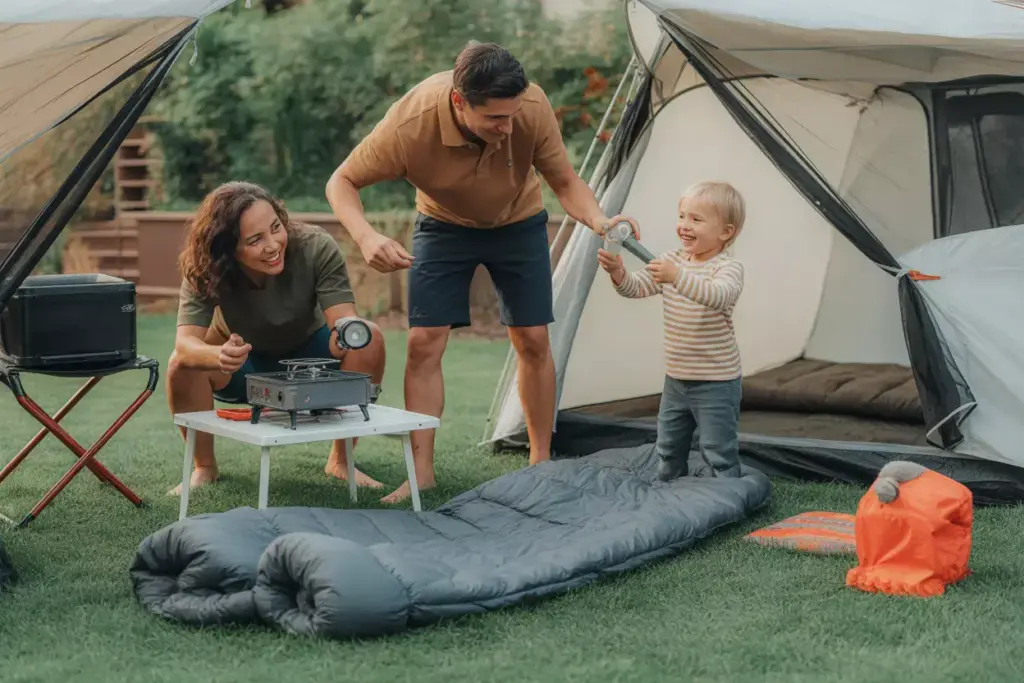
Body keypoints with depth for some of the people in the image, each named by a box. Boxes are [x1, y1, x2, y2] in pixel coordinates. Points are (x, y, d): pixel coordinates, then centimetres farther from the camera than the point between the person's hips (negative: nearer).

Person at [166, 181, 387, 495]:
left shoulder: (316, 248, -30)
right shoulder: (205, 272, -29)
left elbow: (346, 322, -34)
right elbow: (185, 342, -40)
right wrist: (220, 356, -63)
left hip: (307, 353, 1)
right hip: (244, 364, 0)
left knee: (370, 338, -29)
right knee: (182, 364, -32)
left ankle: (342, 460, -11)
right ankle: (204, 467, -4)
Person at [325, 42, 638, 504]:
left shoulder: (533, 107, -33)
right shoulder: (410, 123, -38)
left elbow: (565, 183, -18)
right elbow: (342, 183, -24)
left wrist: (598, 220, -39)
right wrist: (365, 237, -44)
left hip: (518, 223, 1)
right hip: (444, 226, -1)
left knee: (533, 341, 1)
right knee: (424, 341, -10)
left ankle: (541, 462, 17)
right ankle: (421, 471, 0)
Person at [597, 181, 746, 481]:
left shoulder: (729, 268, -16)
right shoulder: (672, 260, 4)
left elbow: (718, 296, -38)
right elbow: (636, 287, -2)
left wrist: (677, 277, -51)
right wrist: (618, 273, -25)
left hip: (716, 384, -7)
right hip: (675, 378, 7)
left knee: (719, 455, -2)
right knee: (668, 450, 18)